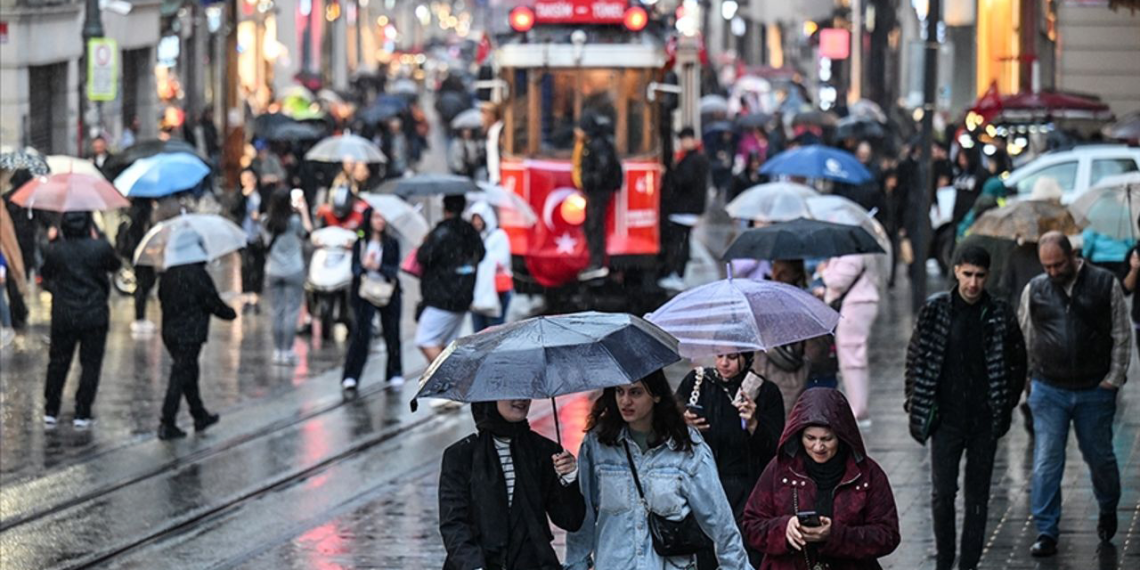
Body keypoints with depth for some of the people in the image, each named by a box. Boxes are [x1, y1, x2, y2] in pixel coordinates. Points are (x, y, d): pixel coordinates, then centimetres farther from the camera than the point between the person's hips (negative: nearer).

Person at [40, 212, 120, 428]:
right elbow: (114, 265, 8)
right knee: (90, 364, 6)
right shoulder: (101, 248, -11)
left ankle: (50, 411, 15)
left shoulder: (55, 250, -8)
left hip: (63, 316, 2)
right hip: (94, 316, -1)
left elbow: (45, 274, 9)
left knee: (58, 362, 13)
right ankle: (82, 414, 4)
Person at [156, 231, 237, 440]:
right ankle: (167, 425, -4)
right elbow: (213, 303, -12)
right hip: (190, 334, -8)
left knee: (189, 375, 20)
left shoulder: (167, 276, 5)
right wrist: (230, 313, 6)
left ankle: (200, 416, 32)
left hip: (170, 332, 8)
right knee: (181, 377, -4)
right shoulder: (197, 275, -17)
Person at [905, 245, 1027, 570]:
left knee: (978, 495, 7)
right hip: (946, 418, -1)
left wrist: (1006, 405, 4)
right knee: (942, 492, -4)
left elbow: (1017, 363, 9)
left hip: (985, 420, 1)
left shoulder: (1000, 314, 0)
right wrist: (917, 406, 1)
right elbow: (916, 358, 4)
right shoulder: (936, 310, -2)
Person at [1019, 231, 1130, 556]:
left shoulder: (1105, 285, -2)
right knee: (1046, 463, -5)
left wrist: (1114, 379, -2)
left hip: (1095, 392, -1)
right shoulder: (1035, 291, 3)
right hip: (1048, 392, 1)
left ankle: (1108, 512, 39)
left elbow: (1122, 335, 2)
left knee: (1100, 457, 13)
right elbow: (1024, 339, 13)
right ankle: (1046, 533, 0)